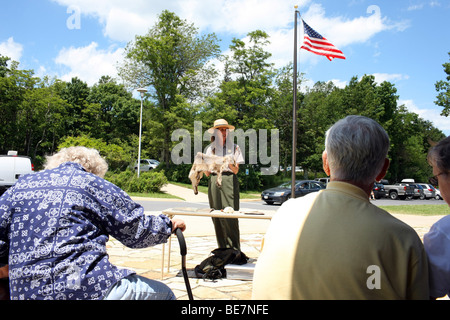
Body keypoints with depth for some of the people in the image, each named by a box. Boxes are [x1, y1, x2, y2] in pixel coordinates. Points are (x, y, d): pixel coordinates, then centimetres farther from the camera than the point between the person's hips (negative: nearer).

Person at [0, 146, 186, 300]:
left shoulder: (20, 186, 15)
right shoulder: (92, 183, 1)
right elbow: (137, 232, 1)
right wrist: (169, 225, 19)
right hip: (87, 288, -7)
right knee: (163, 294, 11)